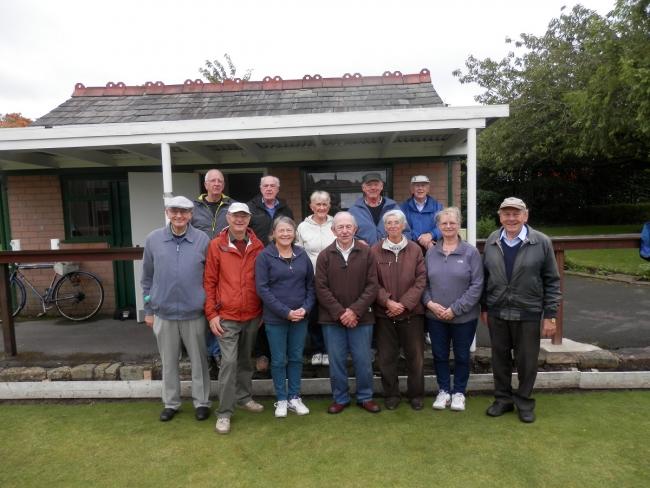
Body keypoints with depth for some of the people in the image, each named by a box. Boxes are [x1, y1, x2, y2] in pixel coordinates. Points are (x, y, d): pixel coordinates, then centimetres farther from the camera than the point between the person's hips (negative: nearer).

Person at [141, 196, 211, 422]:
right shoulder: (153, 239, 0)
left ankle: (202, 402, 27)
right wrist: (148, 310, 8)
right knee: (168, 362, 15)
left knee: (198, 361, 11)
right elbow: (147, 278, 7)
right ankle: (170, 403, 32)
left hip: (194, 313, -1)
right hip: (164, 313, 2)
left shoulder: (203, 240, -5)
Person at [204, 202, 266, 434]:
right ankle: (224, 412, 9)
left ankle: (244, 397, 35)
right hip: (227, 316, -3)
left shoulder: (257, 246, 2)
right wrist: (211, 314, -7)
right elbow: (209, 282, -4)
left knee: (246, 359, 18)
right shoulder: (216, 245, -5)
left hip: (253, 315, 3)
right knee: (229, 362, -3)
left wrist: (264, 310, 8)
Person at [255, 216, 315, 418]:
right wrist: (286, 312, -16)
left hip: (301, 317, 3)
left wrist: (306, 308, -8)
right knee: (279, 360, 8)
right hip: (275, 318, -3)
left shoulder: (302, 255, 4)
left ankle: (294, 398, 28)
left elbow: (311, 285, 7)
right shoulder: (265, 256, -8)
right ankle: (281, 400, 24)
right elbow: (262, 288, -12)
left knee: (296, 358, 13)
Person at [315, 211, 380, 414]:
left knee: (363, 360, 9)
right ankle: (340, 398, 27)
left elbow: (372, 286, -5)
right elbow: (321, 288, -5)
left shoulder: (366, 254, -1)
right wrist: (339, 312, -13)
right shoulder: (325, 255, -1)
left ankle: (365, 397, 28)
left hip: (361, 317, 0)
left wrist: (355, 311, -13)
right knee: (336, 361, 9)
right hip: (332, 318, 0)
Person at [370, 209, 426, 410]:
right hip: (384, 313, 0)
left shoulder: (415, 250, 1)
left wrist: (405, 304, -11)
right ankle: (391, 394, 25)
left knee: (415, 356, 8)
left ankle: (416, 394, 26)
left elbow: (421, 281, -3)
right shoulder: (375, 251, -1)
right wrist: (388, 302, -14)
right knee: (386, 357, 8)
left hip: (412, 312, 0)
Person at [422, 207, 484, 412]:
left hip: (464, 317, -2)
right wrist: (429, 302, -11)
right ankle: (443, 390, 32)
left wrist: (455, 309, -15)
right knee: (439, 355, 13)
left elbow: (477, 285, -11)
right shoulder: (431, 252, 2)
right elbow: (423, 282, 6)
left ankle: (459, 392, 31)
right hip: (435, 317, 3)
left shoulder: (470, 252, -8)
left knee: (462, 356, 13)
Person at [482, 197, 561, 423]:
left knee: (526, 361, 10)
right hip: (497, 313, 3)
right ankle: (503, 398, 31)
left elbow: (552, 281, -4)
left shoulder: (542, 242, -6)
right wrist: (484, 308, 8)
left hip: (528, 314, -2)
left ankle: (524, 401, 30)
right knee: (500, 358, 13)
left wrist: (550, 315, -6)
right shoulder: (492, 241, 3)